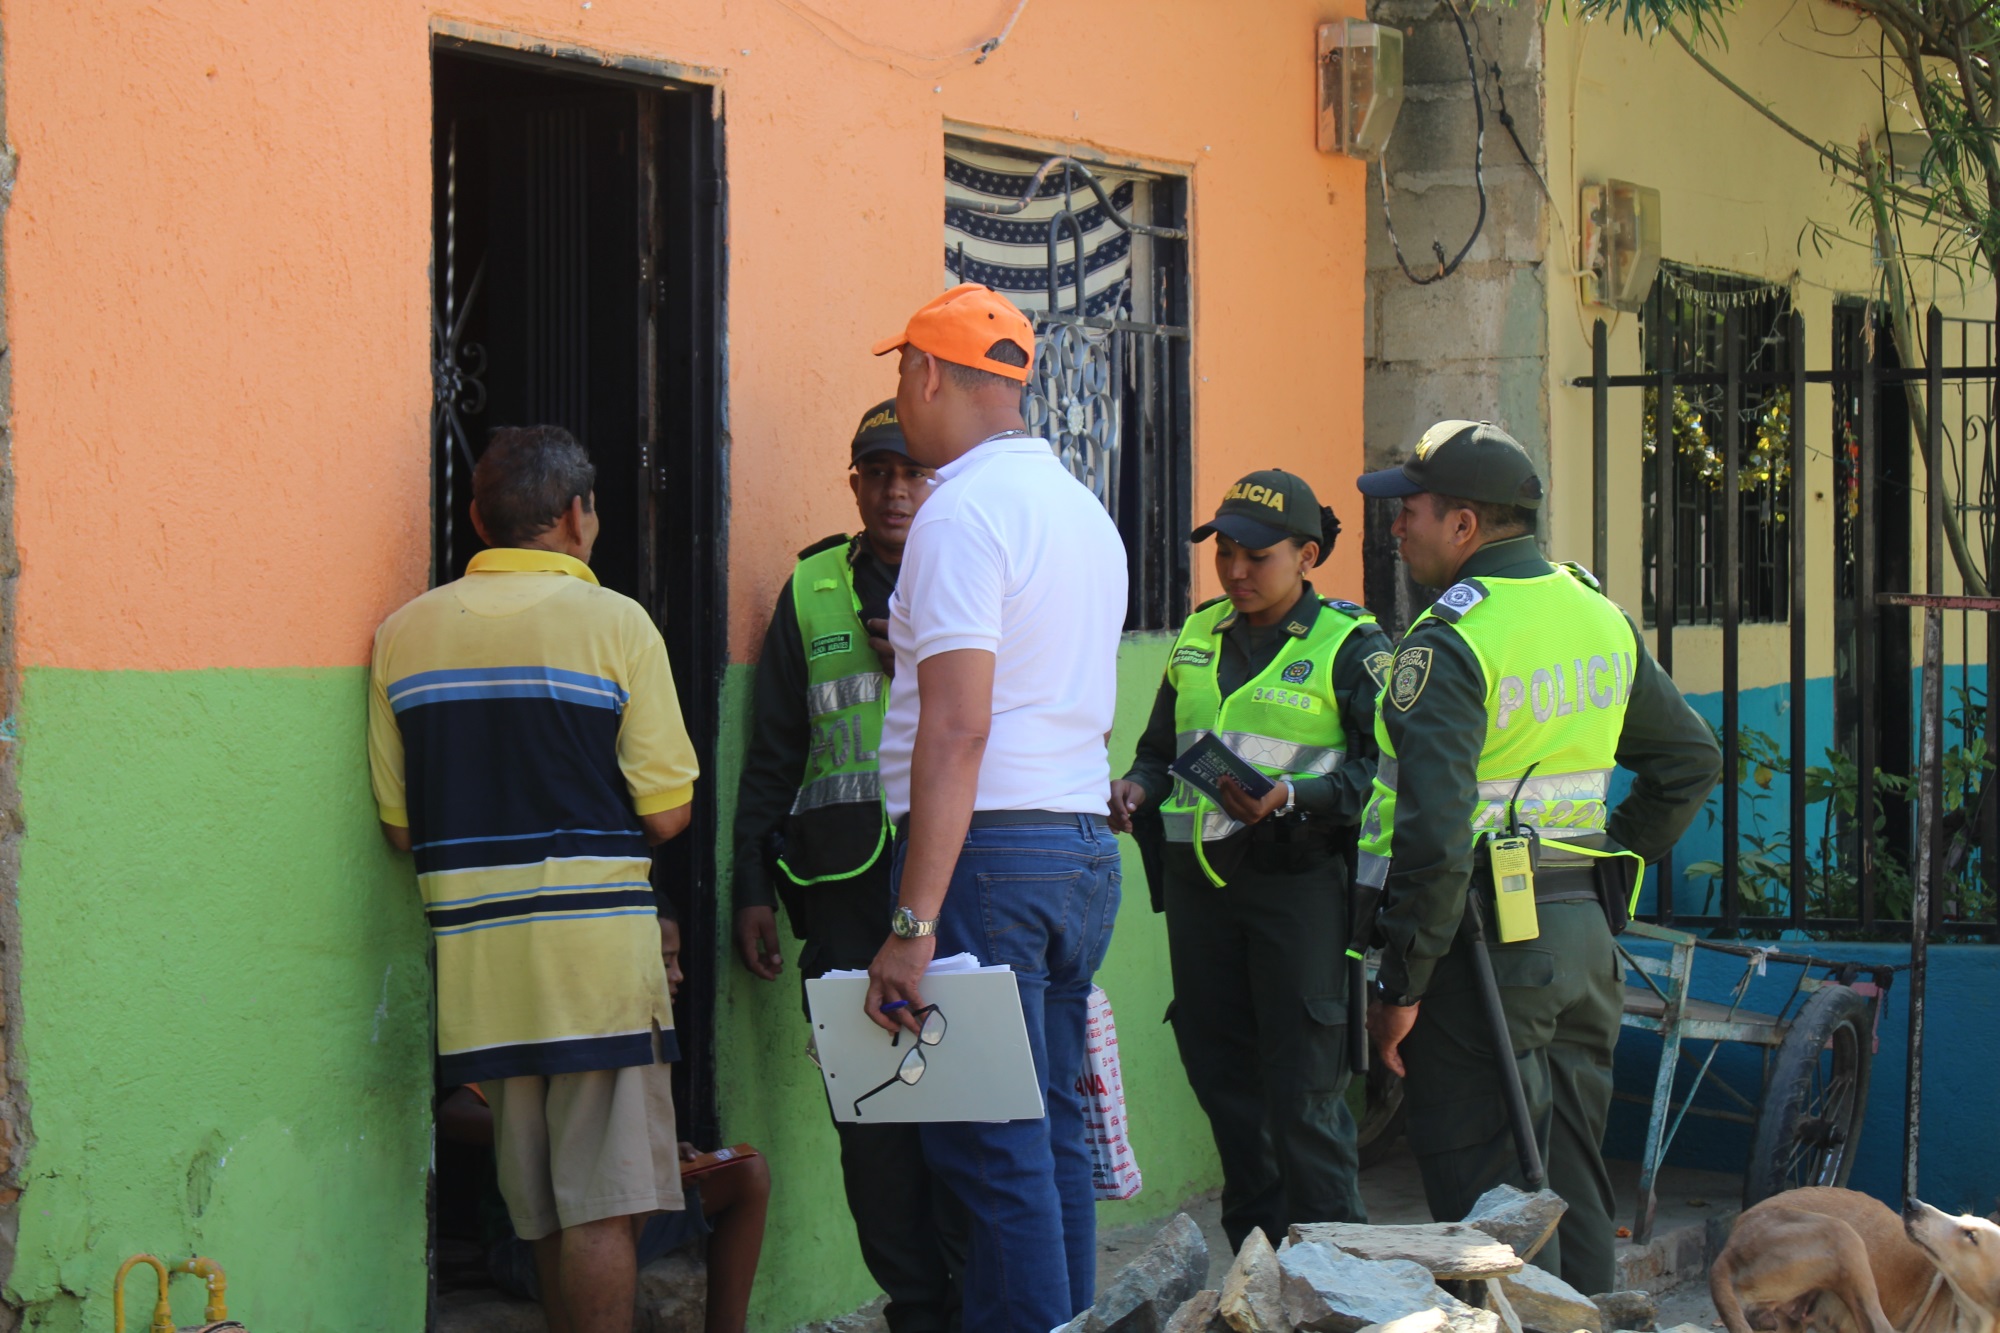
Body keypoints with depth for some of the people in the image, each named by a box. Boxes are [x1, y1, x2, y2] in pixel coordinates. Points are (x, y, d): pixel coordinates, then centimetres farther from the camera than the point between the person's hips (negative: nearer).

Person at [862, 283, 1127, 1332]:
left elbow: (958, 728, -19)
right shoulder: (1084, 511, 16)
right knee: (1052, 1131, 12)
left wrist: (914, 927, -21)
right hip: (1086, 846, 9)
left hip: (989, 851, -9)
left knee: (990, 1148, -8)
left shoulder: (963, 511, -12)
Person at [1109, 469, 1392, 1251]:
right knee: (1220, 1071, 10)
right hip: (1200, 883, 6)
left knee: (1303, 1089, -7)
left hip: (1300, 880, -6)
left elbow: (1385, 768, -9)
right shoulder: (1197, 638, 15)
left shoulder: (1349, 646, -3)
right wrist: (1136, 790, 2)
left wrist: (1294, 797, -21)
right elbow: (1161, 748, 24)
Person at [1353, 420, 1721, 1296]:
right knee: (1572, 1182, 15)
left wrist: (1401, 984, -16)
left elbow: (1434, 834, -23)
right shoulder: (1599, 616, 10)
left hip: (1482, 937, -8)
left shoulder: (1450, 641, -16)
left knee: (1485, 1193, -2)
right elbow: (1690, 760, 21)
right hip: (1587, 930, 8)